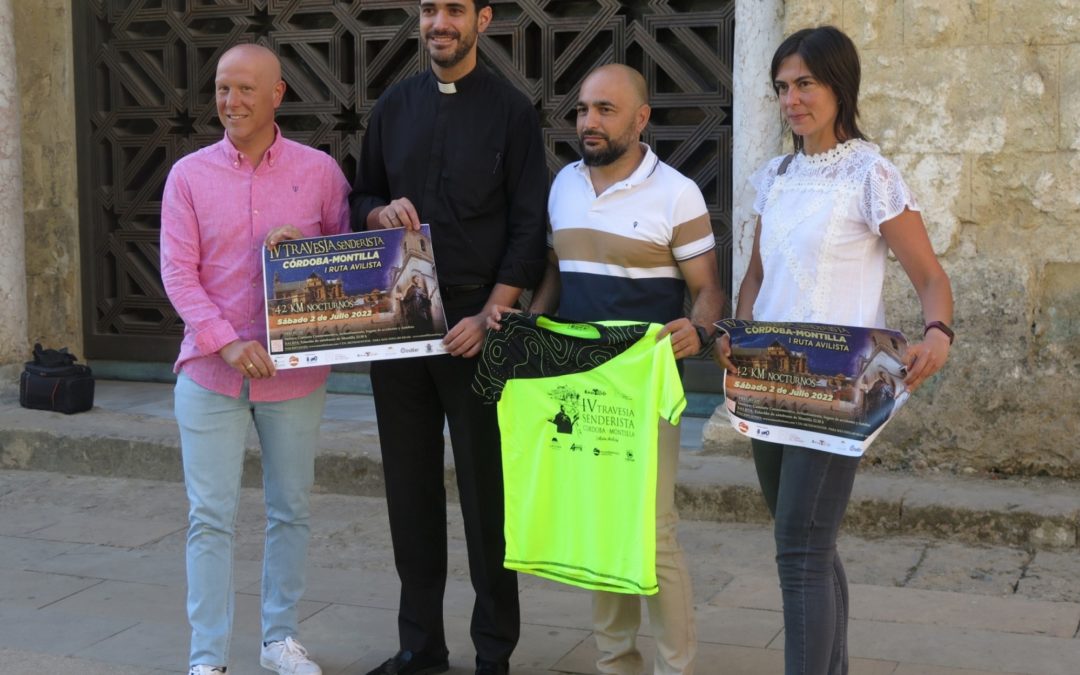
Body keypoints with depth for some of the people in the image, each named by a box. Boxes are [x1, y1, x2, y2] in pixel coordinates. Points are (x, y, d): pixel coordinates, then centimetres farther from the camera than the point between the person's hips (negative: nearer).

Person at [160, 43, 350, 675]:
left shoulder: (319, 170, 1)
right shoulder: (190, 175, 1)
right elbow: (178, 273, -4)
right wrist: (228, 343, -15)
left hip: (295, 372, 1)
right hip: (211, 371, -1)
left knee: (292, 510, 10)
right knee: (211, 518, 0)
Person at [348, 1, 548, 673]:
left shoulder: (510, 109, -2)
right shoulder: (395, 106, 11)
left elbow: (530, 227, -6)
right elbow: (362, 197, 18)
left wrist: (490, 316, -16)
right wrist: (381, 212, -6)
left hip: (476, 325, -4)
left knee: (486, 489, 2)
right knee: (410, 485, 10)